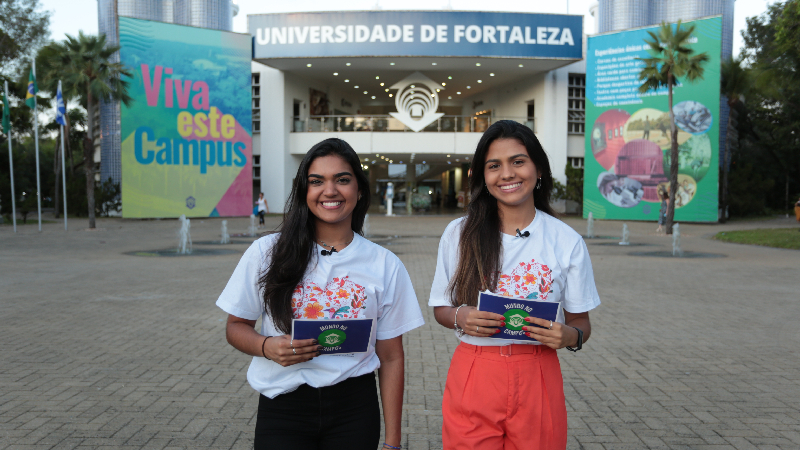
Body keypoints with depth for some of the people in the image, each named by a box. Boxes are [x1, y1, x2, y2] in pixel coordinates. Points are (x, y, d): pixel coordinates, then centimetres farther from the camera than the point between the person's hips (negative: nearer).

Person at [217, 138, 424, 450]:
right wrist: (266, 346, -17)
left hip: (354, 411, 1)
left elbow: (391, 357, 1)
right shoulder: (267, 253, -4)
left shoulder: (385, 265, -2)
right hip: (282, 411, 0)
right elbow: (236, 326, 5)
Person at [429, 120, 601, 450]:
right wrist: (461, 318, -15)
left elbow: (581, 323, 5)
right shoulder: (458, 233, -1)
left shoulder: (567, 241, -1)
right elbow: (441, 308, 7)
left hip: (536, 381, 1)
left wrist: (571, 336, -17)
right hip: (473, 380, 0)